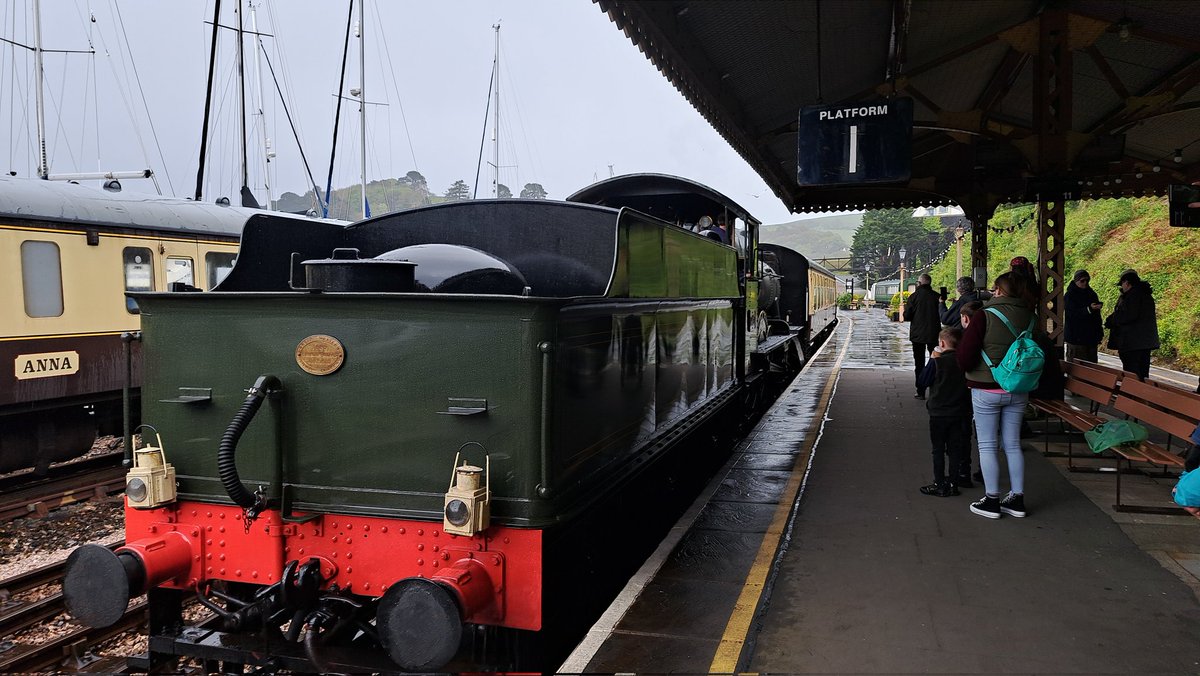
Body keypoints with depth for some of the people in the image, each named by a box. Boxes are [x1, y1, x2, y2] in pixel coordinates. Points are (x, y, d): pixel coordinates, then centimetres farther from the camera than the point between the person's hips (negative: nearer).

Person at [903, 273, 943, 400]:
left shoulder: (914, 296, -10)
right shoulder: (937, 296, -4)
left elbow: (907, 317, -9)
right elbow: (943, 316, 1)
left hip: (918, 335, -2)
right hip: (934, 335, 2)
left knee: (919, 363, 6)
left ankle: (920, 392, 3)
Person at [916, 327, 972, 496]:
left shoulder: (937, 362, -14)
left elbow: (922, 381, -6)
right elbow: (967, 383, 11)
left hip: (939, 414, -4)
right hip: (959, 413, 4)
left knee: (938, 450, 3)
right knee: (955, 449, 11)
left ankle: (940, 485, 5)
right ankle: (953, 483, 17)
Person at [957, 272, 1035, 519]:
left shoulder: (984, 317, -15)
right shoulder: (1029, 317, 0)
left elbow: (964, 358, -17)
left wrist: (969, 371, 3)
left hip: (986, 391, -5)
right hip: (1018, 392, 5)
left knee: (987, 445, 5)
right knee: (1013, 445, 14)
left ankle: (992, 500, 10)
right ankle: (1017, 499, 19)